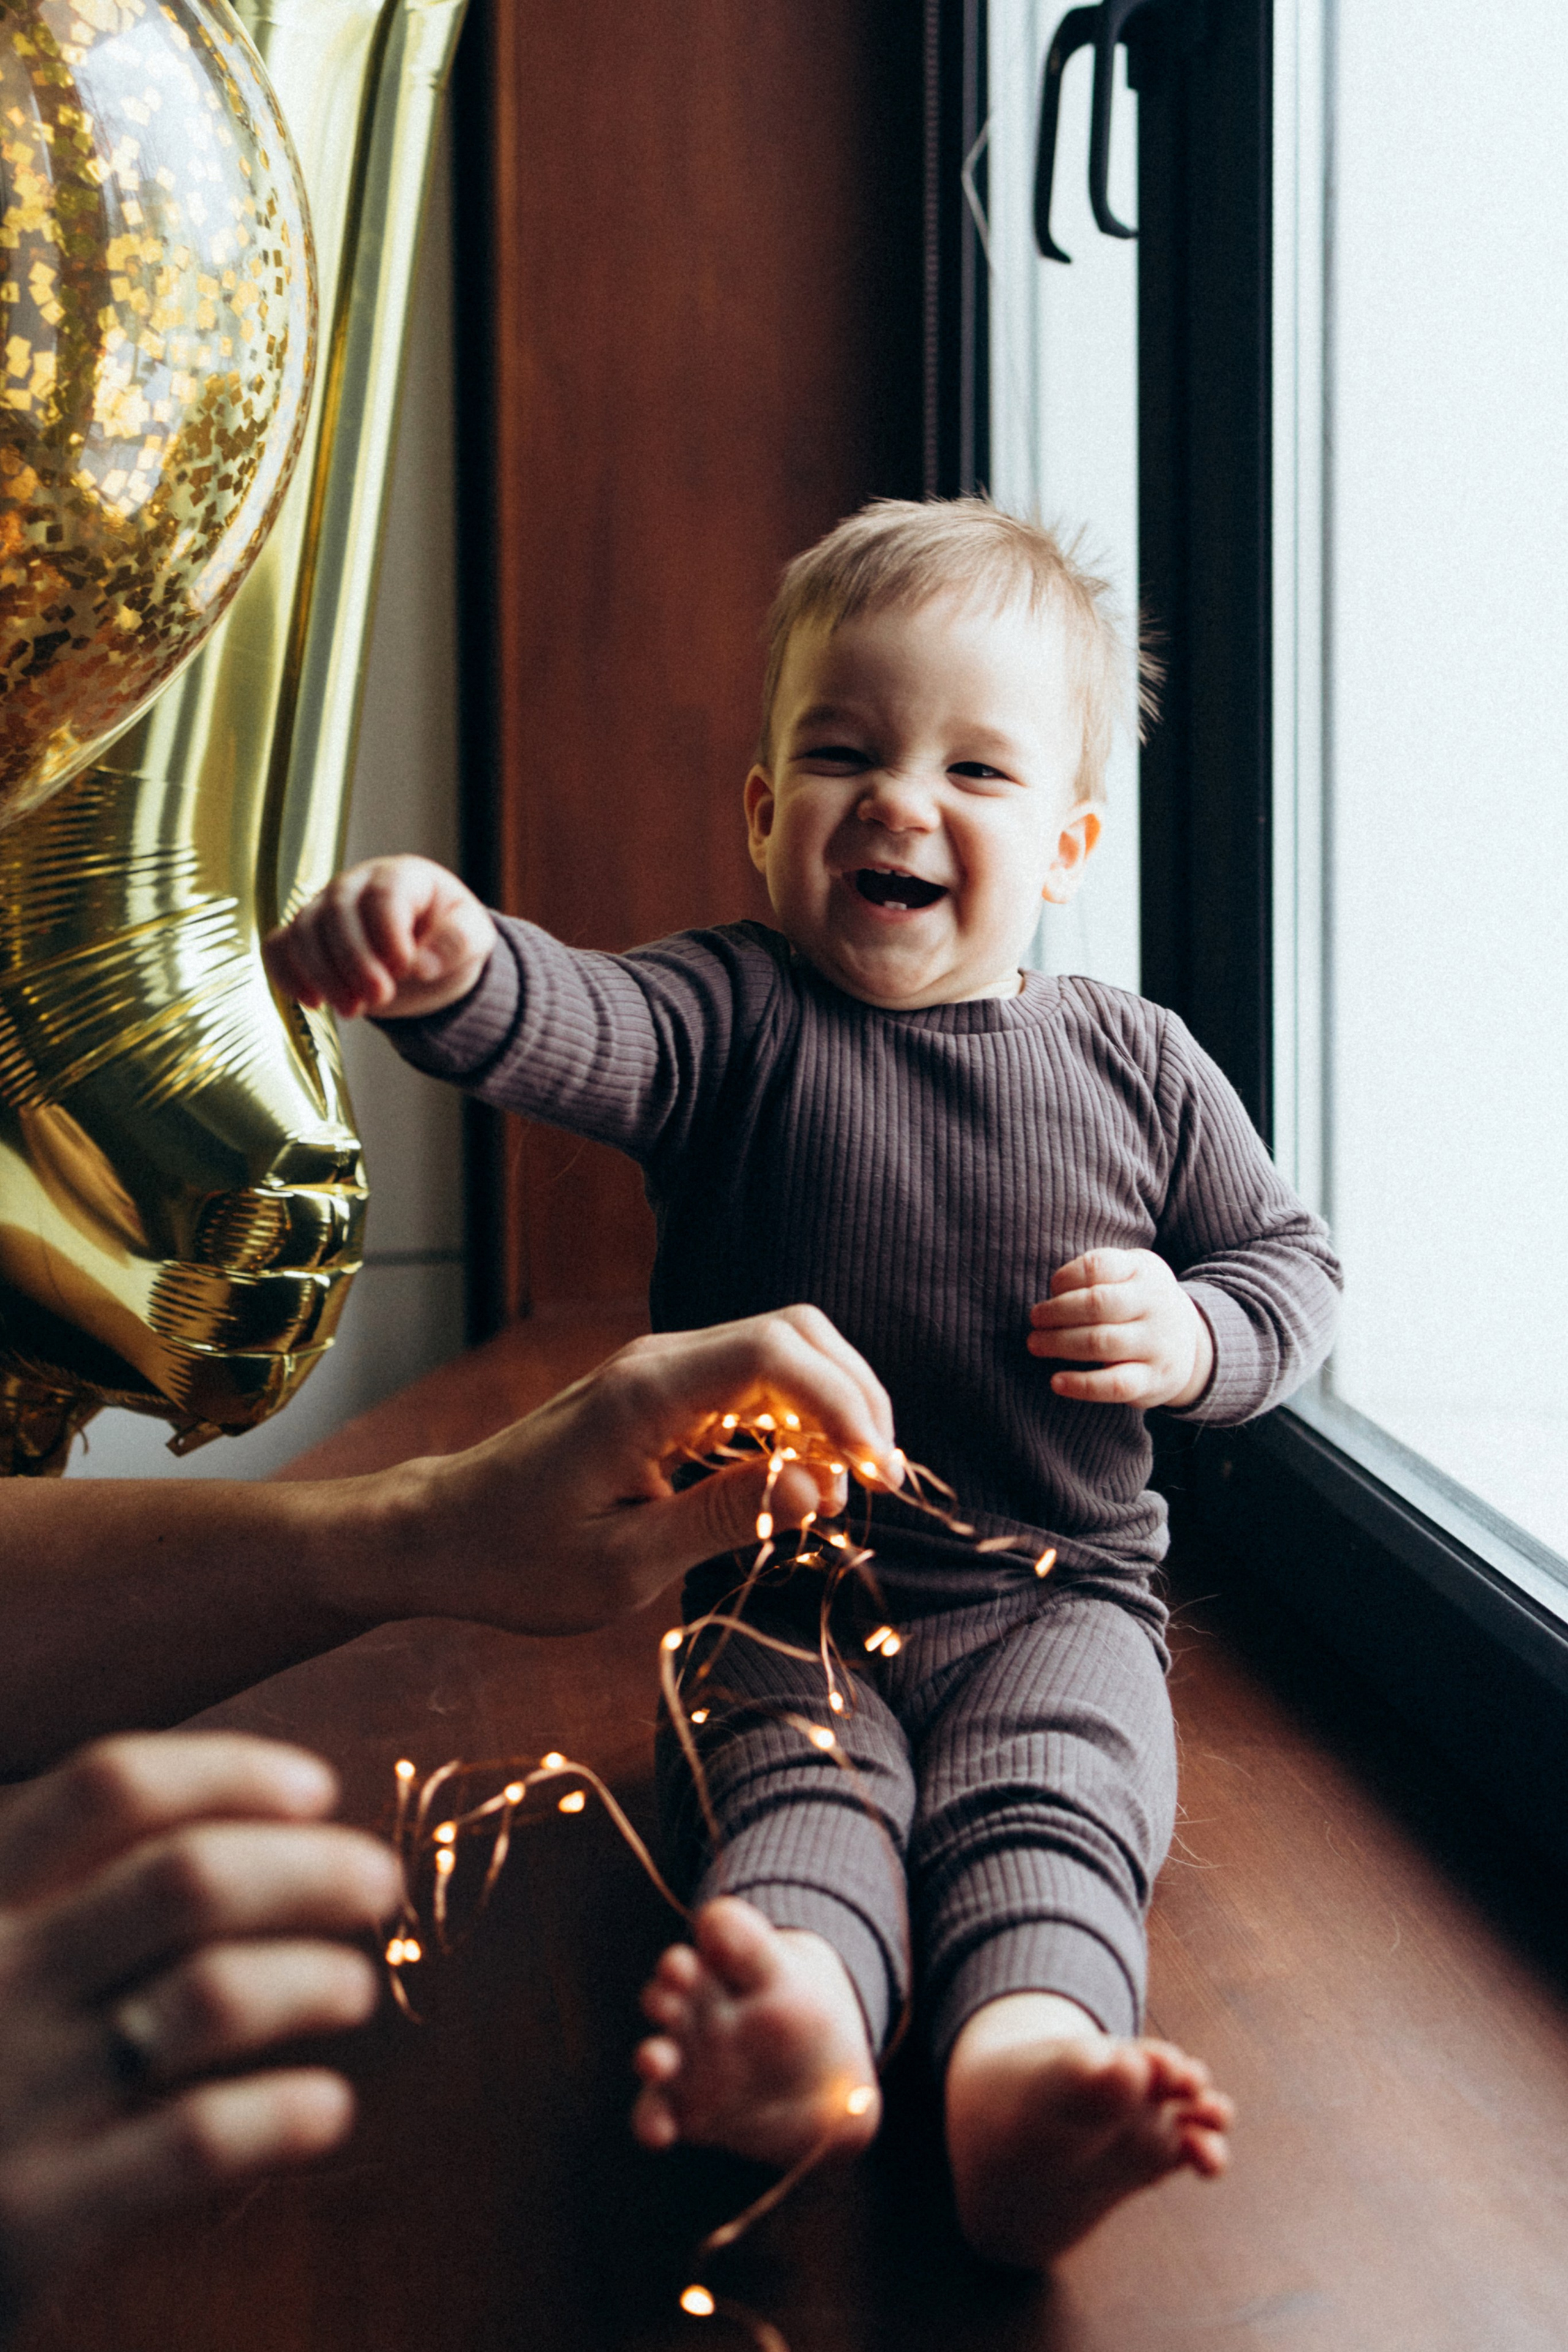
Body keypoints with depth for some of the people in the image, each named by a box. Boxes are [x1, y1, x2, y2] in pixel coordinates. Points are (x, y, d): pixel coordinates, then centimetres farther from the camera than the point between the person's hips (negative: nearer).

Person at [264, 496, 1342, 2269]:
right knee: (799, 1787, -29)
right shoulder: (736, 1023, -2)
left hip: (1055, 1596, 1)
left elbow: (1291, 1260, 15)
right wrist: (452, 965, -50)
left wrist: (1199, 1339, -9)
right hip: (778, 1601, -1)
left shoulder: (1133, 1063, 5)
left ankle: (1029, 2064, -53)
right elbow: (575, 1028, -25)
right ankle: (793, 2016, -56)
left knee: (1044, 1798, -27)